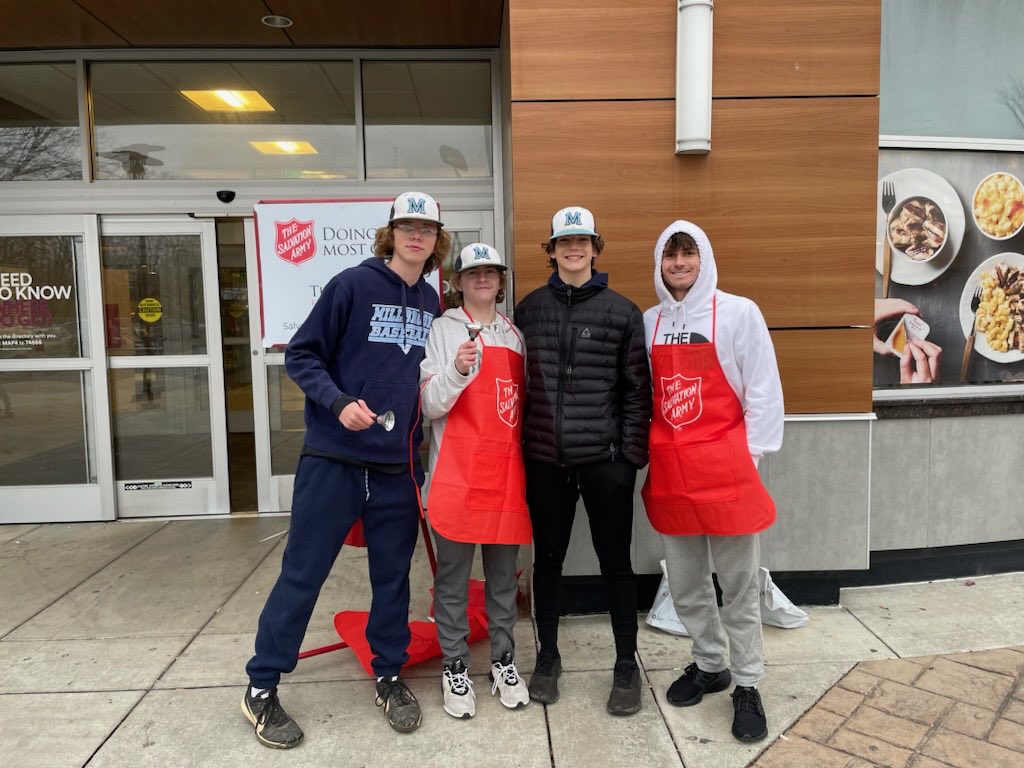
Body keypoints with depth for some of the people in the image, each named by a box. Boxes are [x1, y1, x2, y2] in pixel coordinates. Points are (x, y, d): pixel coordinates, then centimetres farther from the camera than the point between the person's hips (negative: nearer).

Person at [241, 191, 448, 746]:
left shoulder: (432, 304, 10)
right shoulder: (353, 284, -7)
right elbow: (301, 355, -6)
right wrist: (339, 402, -19)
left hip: (399, 466, 5)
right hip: (334, 458, -4)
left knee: (393, 576, 13)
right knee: (301, 574, 4)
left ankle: (389, 676, 31)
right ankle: (261, 688, 22)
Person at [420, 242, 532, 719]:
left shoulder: (514, 334, 13)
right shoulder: (443, 329, -1)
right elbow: (429, 406, -7)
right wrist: (457, 370, -23)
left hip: (507, 471, 4)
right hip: (457, 474, -4)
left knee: (503, 576, 13)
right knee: (453, 578, 5)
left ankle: (503, 662, 26)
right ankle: (455, 668, 19)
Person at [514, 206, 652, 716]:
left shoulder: (622, 312, 0)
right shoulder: (530, 309, 7)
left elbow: (637, 389, -1)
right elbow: (517, 381, 10)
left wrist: (632, 453, -5)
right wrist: (519, 444, 6)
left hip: (605, 458, -2)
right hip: (544, 458, 2)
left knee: (616, 562, 8)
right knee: (548, 559, 14)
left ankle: (627, 666, 26)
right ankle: (547, 657, 32)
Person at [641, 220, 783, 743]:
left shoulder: (738, 313, -4)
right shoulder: (650, 321, 9)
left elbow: (763, 390, -4)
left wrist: (749, 454, -8)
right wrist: (645, 451, 7)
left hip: (724, 469, -4)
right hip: (668, 472, 5)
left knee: (738, 586, 6)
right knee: (685, 585, 15)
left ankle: (747, 685, 24)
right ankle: (709, 665, 36)